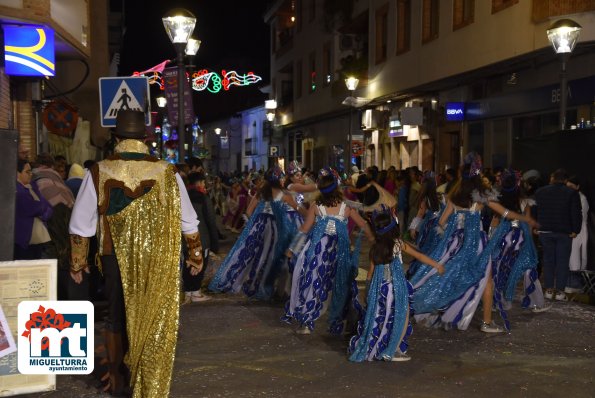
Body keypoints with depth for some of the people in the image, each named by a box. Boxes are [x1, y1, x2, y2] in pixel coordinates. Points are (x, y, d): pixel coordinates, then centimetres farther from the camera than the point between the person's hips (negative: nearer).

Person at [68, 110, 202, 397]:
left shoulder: (98, 172, -9)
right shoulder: (167, 172, -9)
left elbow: (80, 225, -3)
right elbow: (188, 222, -1)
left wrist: (78, 262, 10)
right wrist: (195, 255, 13)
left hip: (115, 259, 1)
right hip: (159, 261, -1)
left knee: (117, 317, 19)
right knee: (155, 323, 11)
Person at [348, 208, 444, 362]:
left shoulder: (374, 248, 0)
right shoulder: (398, 244, -8)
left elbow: (371, 270, 5)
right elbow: (419, 256, -2)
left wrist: (367, 291, 16)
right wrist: (437, 265, 10)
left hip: (378, 287, 4)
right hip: (396, 287, -4)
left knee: (379, 317, 18)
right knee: (401, 317, 9)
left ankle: (369, 347, 25)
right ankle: (392, 351, 5)